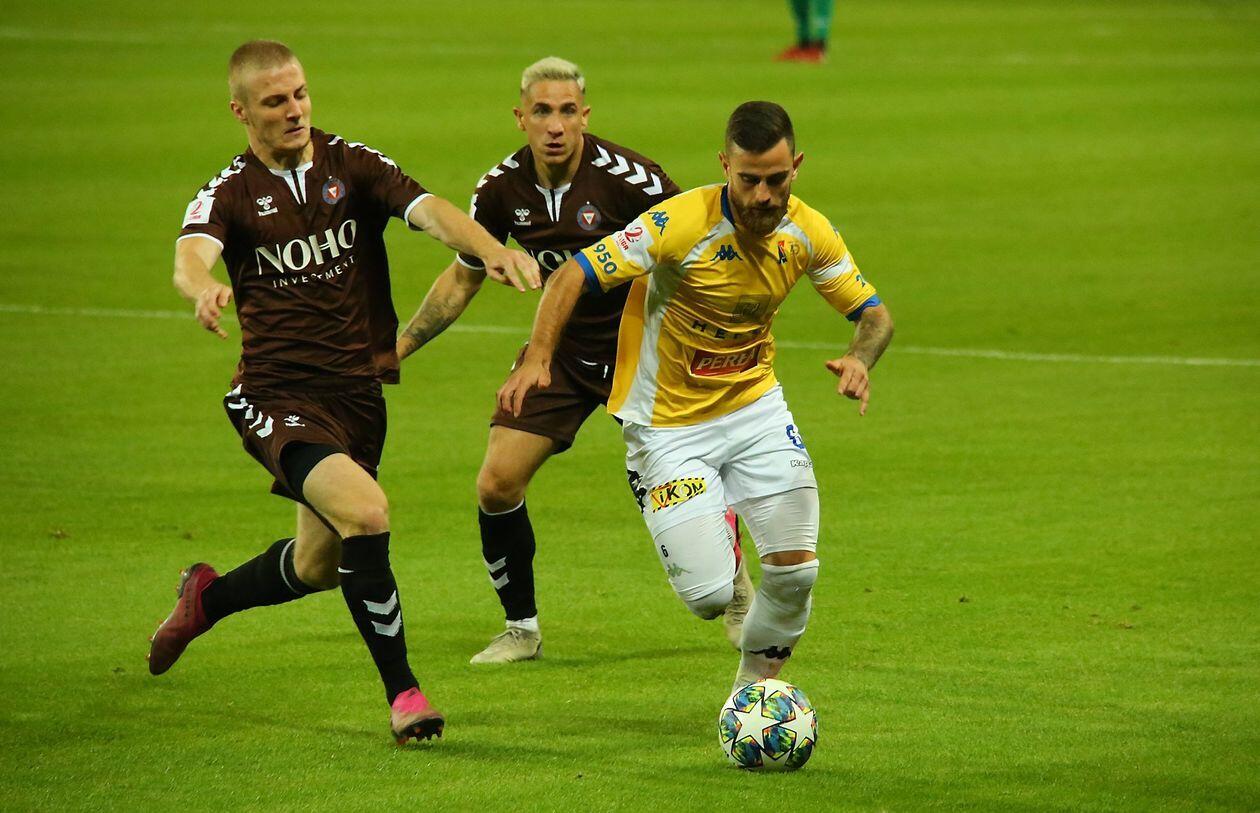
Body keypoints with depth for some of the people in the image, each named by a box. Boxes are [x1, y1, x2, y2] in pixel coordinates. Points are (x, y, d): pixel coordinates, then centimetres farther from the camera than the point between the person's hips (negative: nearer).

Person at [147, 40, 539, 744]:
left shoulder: (353, 165, 2)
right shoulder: (231, 192, -4)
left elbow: (429, 210, -15)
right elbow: (191, 255, -25)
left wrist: (492, 248, -36)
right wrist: (204, 288, -50)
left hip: (359, 394, 4)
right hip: (278, 396, -4)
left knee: (319, 565, 15)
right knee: (364, 509, -27)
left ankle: (208, 597, 47)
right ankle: (402, 692, -17)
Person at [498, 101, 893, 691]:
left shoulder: (807, 233, -8)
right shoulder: (682, 224, -24)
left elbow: (874, 315, 3)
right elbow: (572, 276, -22)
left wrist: (860, 359, -21)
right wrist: (538, 356, -37)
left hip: (754, 406, 4)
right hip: (669, 425, -4)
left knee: (795, 570, -6)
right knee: (708, 597, -11)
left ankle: (755, 687, 22)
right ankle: (708, 538, 26)